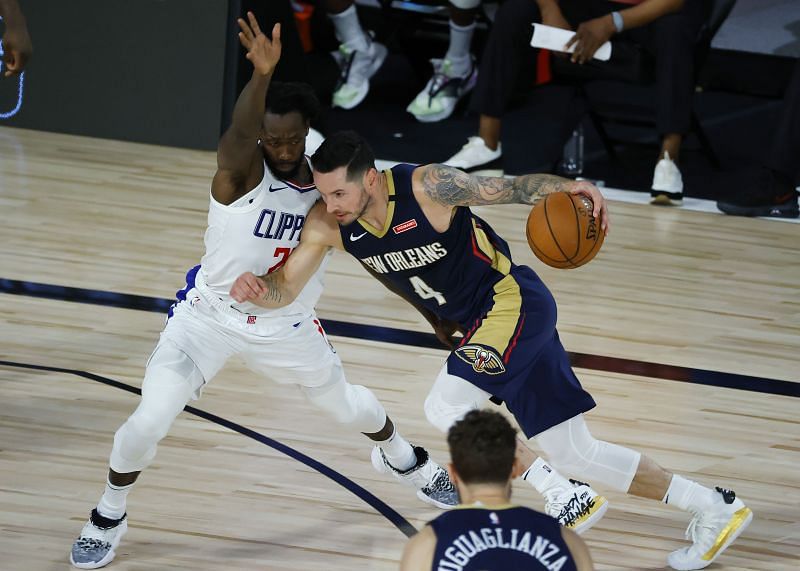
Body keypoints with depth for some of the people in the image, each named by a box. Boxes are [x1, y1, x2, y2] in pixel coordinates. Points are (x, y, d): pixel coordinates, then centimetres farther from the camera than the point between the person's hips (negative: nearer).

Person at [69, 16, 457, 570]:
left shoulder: (323, 179, -11)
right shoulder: (241, 168, -27)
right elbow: (238, 134, -53)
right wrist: (262, 74, -72)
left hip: (285, 324, 4)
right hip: (211, 314, -4)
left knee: (347, 404, 21)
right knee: (147, 424, -13)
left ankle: (413, 465, 52)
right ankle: (109, 517, 14)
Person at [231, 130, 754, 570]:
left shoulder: (426, 186, -24)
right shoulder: (328, 225, -8)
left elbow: (508, 189, -18)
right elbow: (285, 288, -5)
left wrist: (563, 188, -37)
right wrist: (256, 289, -28)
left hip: (515, 300, -7)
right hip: (480, 323, 7)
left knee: (446, 406, -24)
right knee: (573, 453, 9)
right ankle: (713, 508, 19)